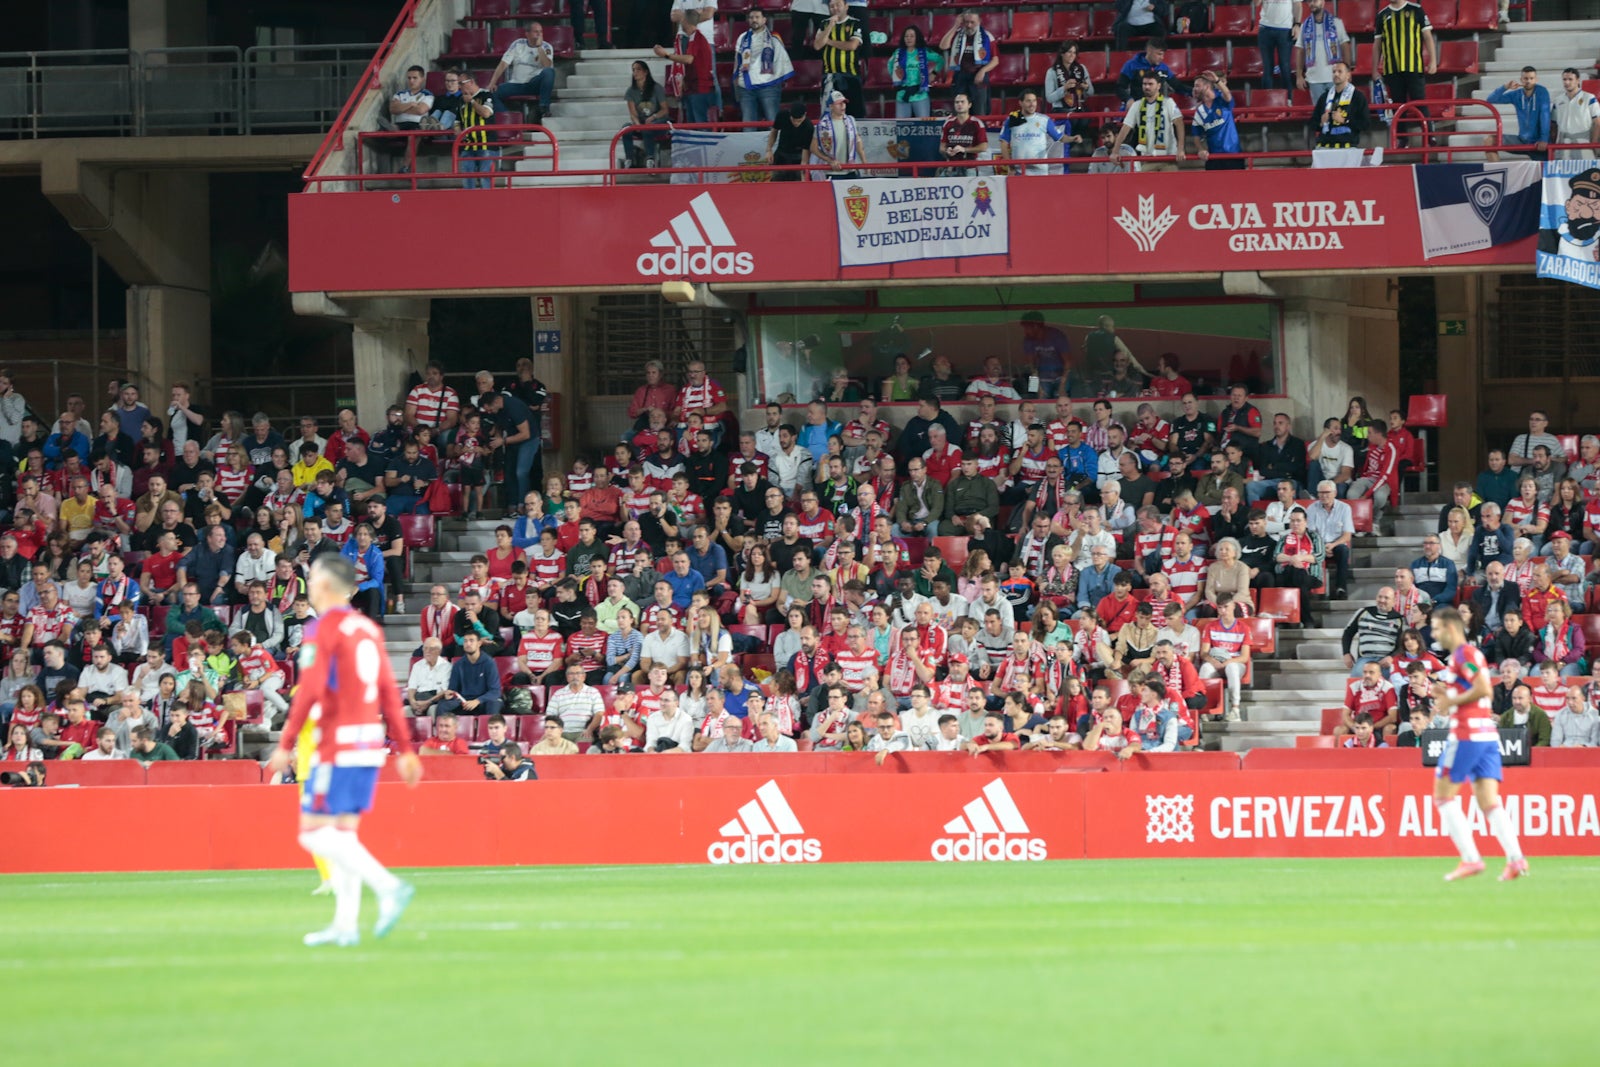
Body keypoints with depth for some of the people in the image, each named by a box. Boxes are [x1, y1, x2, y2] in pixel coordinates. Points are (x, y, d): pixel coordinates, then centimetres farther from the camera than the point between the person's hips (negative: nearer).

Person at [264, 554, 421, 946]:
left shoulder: (325, 629, -9)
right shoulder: (369, 628, 13)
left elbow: (309, 691, -17)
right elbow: (390, 693, 14)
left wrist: (286, 745, -14)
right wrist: (405, 749, 15)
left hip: (337, 746, -8)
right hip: (370, 742, 8)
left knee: (314, 833, -6)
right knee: (343, 832, 11)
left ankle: (388, 887, -21)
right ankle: (345, 924, 6)